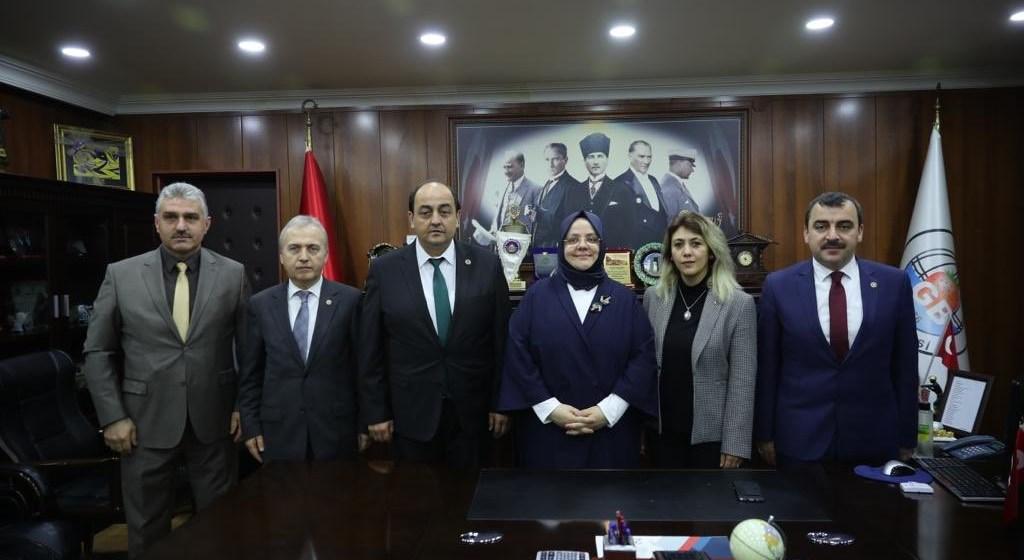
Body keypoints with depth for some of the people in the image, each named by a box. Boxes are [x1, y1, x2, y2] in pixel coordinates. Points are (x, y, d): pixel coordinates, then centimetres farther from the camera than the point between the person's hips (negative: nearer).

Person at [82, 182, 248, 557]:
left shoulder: (233, 274, -2)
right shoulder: (121, 275, -1)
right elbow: (97, 352, 2)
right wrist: (112, 417, -3)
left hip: (214, 420, 0)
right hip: (146, 421, 0)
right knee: (146, 528, 15)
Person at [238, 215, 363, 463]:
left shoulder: (350, 300, -5)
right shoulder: (261, 304, 2)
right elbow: (251, 373, 6)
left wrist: (364, 423, -1)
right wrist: (250, 425, 4)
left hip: (335, 429, -1)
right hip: (279, 431, 2)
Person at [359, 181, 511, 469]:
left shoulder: (486, 265, -3)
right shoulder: (384, 270, -4)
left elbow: (501, 339, 0)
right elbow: (370, 348, -1)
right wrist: (375, 411, -1)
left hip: (471, 411, 1)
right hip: (410, 412, 0)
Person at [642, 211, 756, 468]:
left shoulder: (739, 303, -10)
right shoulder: (653, 296, 0)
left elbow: (742, 381, -10)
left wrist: (735, 442, -12)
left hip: (711, 432, -3)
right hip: (662, 429, 3)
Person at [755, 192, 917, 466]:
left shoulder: (894, 283, -2)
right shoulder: (779, 286, -5)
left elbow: (905, 365, 3)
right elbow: (766, 367, -1)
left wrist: (907, 437, 5)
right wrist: (765, 434, 1)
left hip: (875, 439, 1)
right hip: (799, 439, -1)